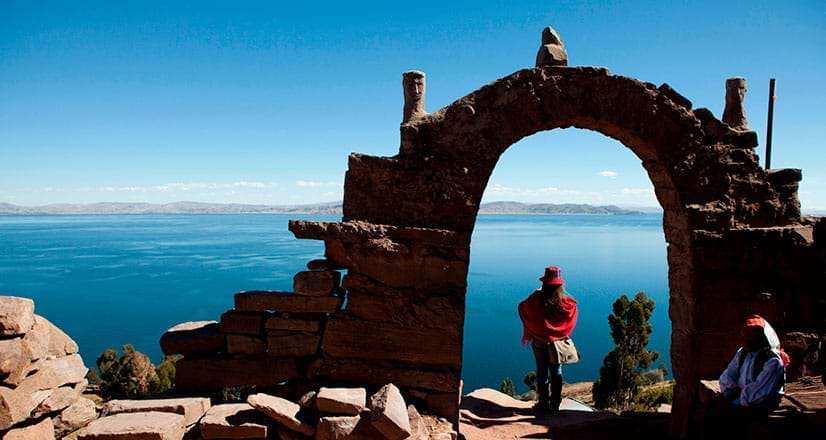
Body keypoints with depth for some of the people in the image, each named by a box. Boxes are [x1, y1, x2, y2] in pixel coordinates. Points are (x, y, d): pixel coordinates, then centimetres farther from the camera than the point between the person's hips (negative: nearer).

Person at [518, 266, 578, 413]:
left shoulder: (536, 299, -15)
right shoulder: (566, 302, -13)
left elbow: (522, 307, -1)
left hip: (539, 341, -1)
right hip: (558, 341, 1)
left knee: (542, 371, 10)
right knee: (556, 372, 14)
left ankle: (543, 403, 13)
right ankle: (555, 404, 18)